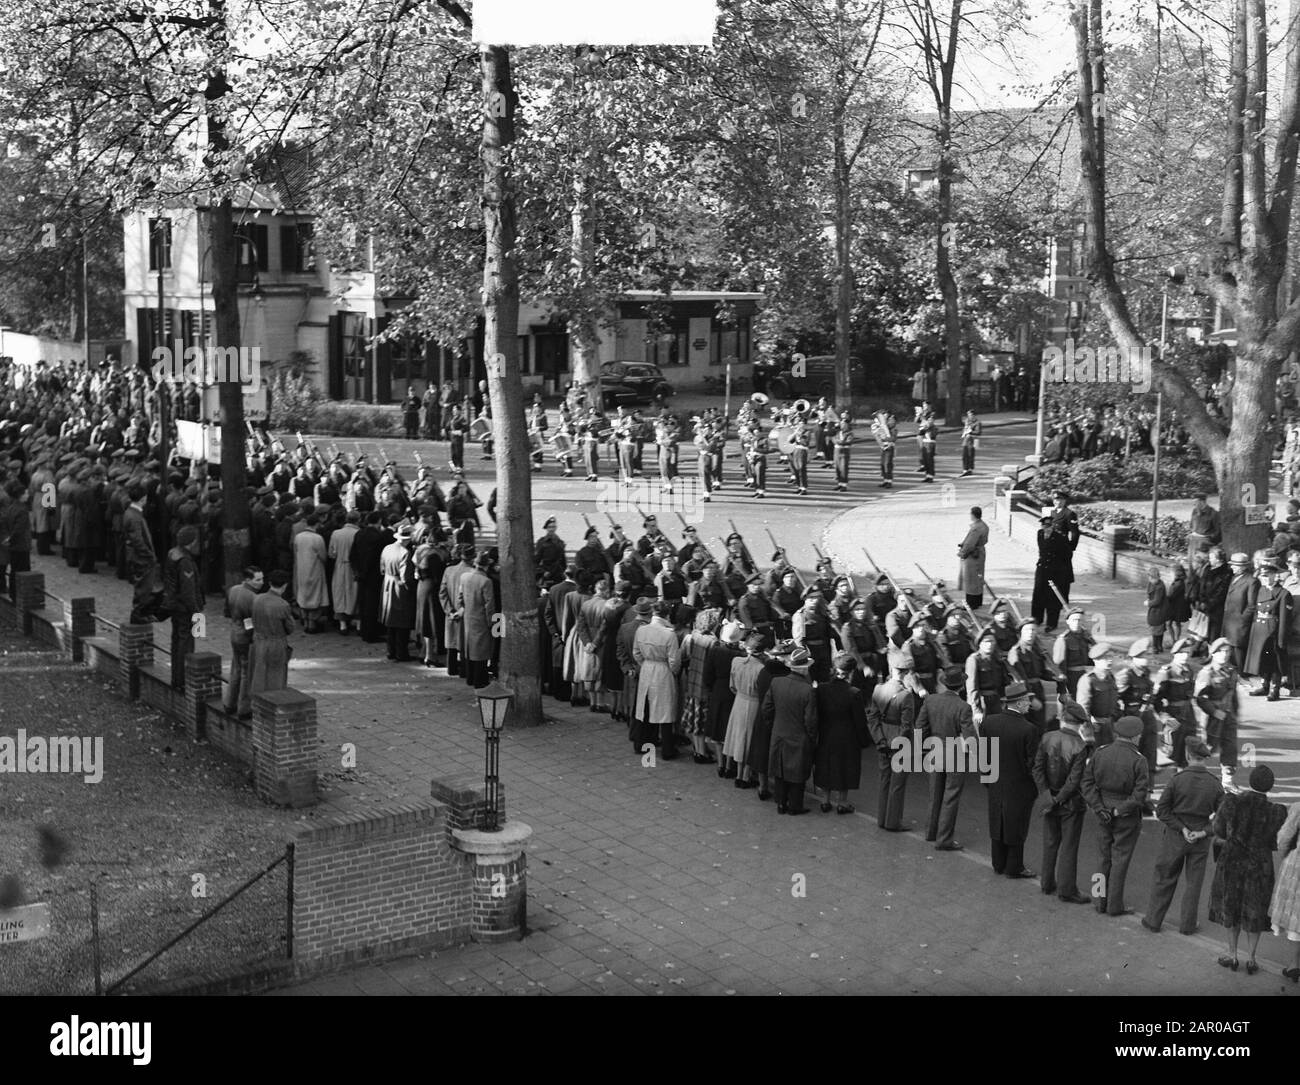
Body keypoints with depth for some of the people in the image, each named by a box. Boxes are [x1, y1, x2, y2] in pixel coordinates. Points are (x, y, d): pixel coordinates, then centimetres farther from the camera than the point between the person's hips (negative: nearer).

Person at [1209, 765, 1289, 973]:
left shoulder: (1231, 803, -17)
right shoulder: (1276, 813, -18)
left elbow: (1219, 832, -5)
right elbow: (1276, 843, -8)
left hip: (1231, 862, 1)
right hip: (1260, 866, 0)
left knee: (1230, 908, 19)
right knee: (1255, 912, 17)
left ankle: (1232, 956, 25)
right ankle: (1252, 959, 21)